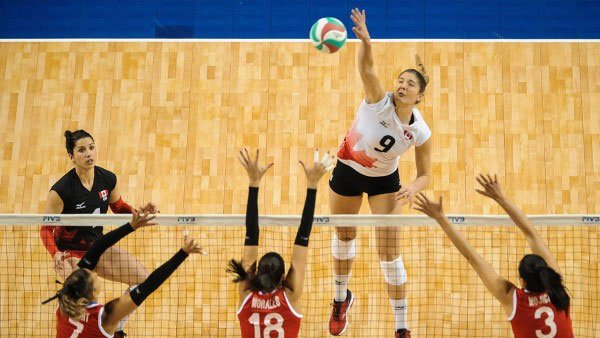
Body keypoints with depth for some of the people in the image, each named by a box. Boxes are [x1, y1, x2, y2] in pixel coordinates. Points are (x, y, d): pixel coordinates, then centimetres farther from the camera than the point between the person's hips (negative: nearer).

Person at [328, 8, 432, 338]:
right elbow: (367, 69, -45)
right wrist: (365, 41, -65)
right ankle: (341, 298, 43)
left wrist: (413, 187, -30)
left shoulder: (421, 132, -19)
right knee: (344, 235, 16)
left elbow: (425, 174, -8)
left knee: (390, 252, -4)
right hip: (348, 171, 0)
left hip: (385, 180, 0)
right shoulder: (379, 102, -26)